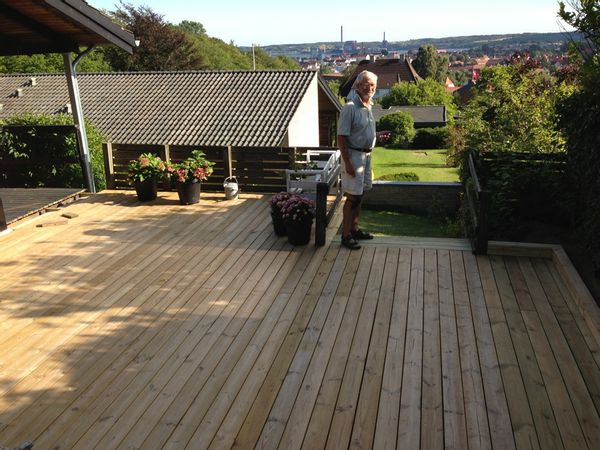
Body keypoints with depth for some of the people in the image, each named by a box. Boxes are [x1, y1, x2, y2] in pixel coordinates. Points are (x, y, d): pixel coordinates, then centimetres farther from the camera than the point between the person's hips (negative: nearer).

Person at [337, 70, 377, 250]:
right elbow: (341, 137, -19)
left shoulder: (367, 106, 10)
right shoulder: (350, 107, -17)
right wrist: (347, 162, -22)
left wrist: (367, 156, 18)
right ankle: (346, 235, 3)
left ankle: (355, 229, 27)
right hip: (353, 155, -8)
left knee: (359, 195, 15)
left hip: (366, 155, 8)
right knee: (352, 197, -5)